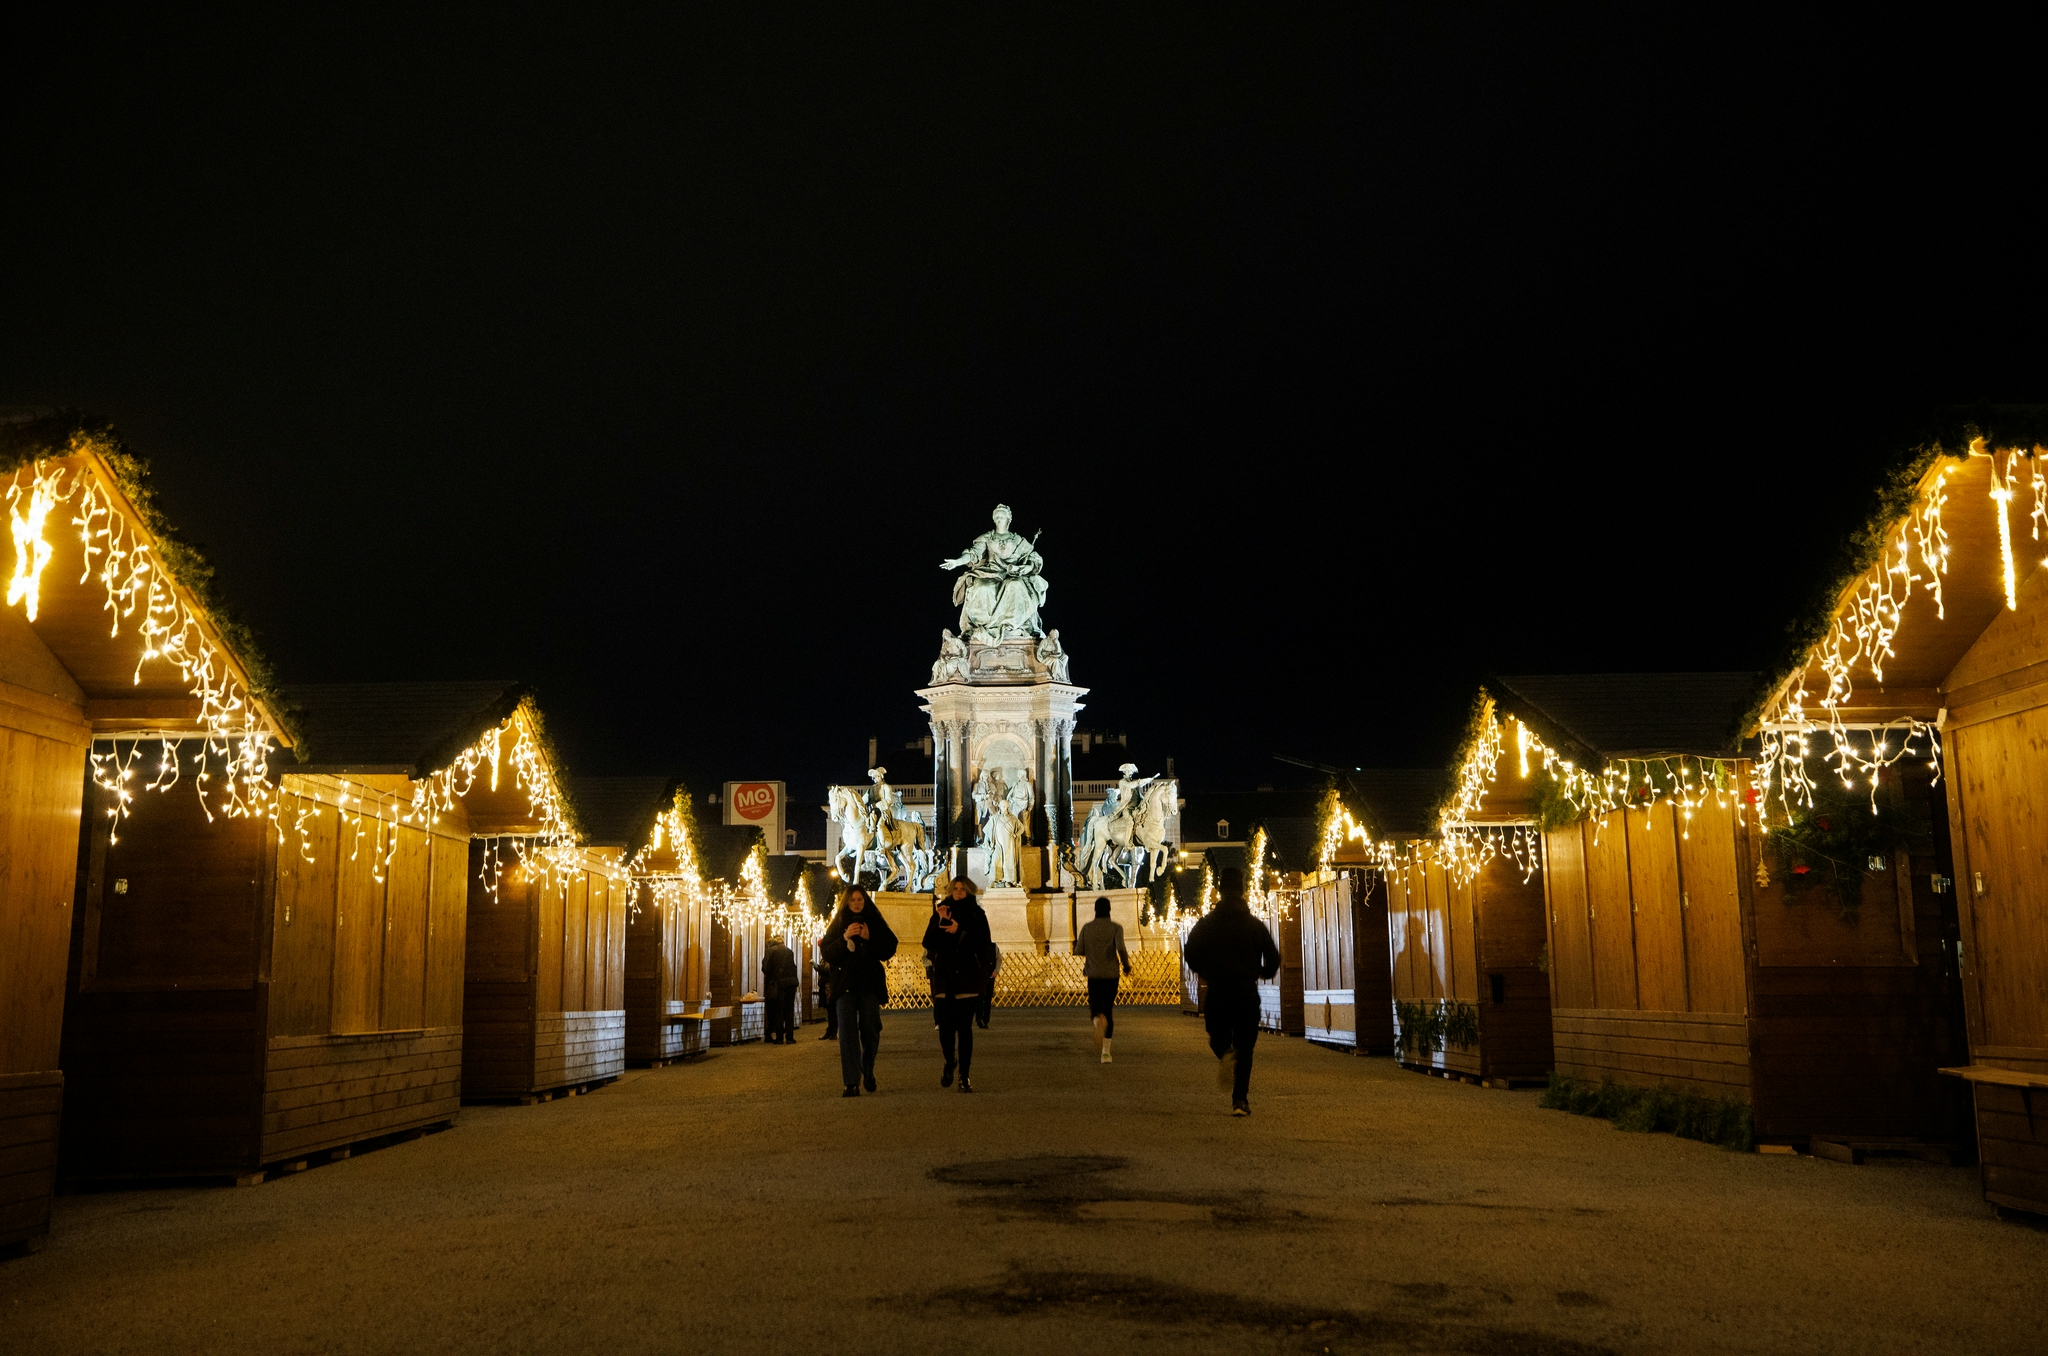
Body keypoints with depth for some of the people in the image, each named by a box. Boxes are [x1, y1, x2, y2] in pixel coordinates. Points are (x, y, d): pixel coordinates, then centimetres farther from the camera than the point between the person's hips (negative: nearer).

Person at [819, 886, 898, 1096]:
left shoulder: (875, 923, 8)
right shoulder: (837, 925, 9)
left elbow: (889, 949, 2)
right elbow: (827, 953, 1)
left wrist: (869, 939, -12)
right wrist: (844, 938, -13)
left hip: (870, 983, 0)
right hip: (845, 983, 0)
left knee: (870, 1029, -1)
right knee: (847, 1031, -8)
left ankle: (868, 1071, 27)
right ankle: (851, 1082, -10)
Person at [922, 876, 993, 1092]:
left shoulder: (977, 915, 5)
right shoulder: (941, 913, 8)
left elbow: (983, 945, -5)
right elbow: (929, 944, -2)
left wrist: (960, 931, -16)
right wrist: (940, 922, -15)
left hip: (968, 978, -1)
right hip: (944, 977, 1)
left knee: (965, 1027, -4)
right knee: (946, 1026, -4)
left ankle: (965, 1075, 1)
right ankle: (949, 1062, 22)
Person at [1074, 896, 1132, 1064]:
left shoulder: (1087, 928, 1)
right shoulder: (1116, 927, -5)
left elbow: (1078, 951, 1)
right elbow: (1121, 949, -18)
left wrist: (1075, 943, 24)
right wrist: (1127, 965, -2)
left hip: (1093, 974, 0)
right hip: (1111, 974, 0)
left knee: (1095, 1010, 5)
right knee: (1108, 1010, 14)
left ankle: (1098, 1021, -36)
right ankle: (1105, 1051, 10)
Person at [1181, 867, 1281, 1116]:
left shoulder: (1205, 924, 2)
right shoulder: (1255, 925, 2)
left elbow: (1190, 955, -1)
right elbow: (1273, 958, 1)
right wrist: (1263, 973, 22)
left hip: (1216, 991, 0)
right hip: (1247, 991, 0)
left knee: (1218, 1037, 20)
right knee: (1244, 1046, 5)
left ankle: (1224, 1053, -17)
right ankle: (1240, 1100, -4)